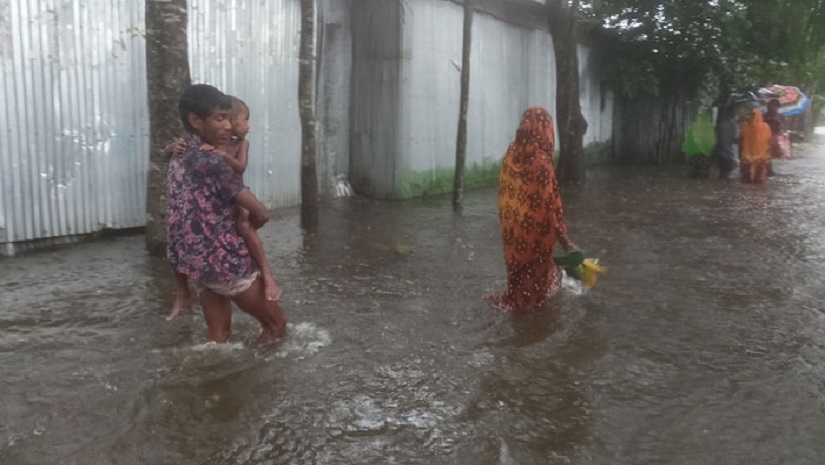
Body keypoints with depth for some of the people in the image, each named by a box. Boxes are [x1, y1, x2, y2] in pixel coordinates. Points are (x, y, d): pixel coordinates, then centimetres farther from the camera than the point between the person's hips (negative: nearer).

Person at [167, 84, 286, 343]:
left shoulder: (180, 157, 7)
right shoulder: (210, 162, -20)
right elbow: (260, 213, -21)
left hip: (192, 261, 9)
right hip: (224, 261, -9)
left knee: (218, 337, 18)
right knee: (276, 323, 10)